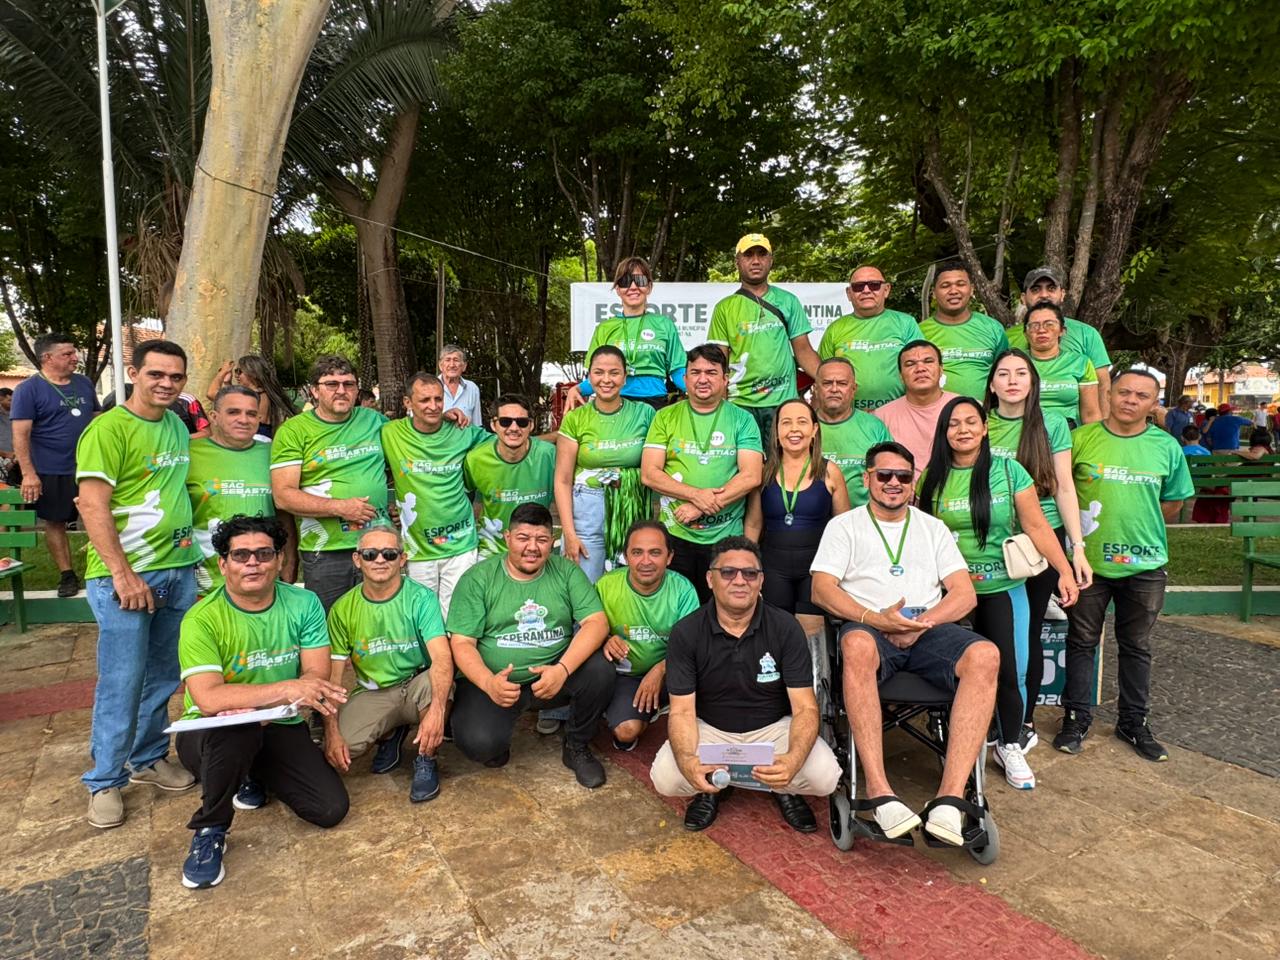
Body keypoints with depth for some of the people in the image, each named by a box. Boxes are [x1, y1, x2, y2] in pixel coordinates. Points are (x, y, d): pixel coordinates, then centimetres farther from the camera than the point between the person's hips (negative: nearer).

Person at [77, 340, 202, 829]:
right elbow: (92, 506, -15)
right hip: (125, 574, -6)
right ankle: (105, 781, 17)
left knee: (164, 675, 15)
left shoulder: (178, 426, 11)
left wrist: (191, 553, 13)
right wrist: (123, 575, -19)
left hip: (178, 569, 7)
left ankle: (149, 758, 31)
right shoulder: (108, 429, -11)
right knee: (122, 683, 1)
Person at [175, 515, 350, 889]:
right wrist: (288, 690, -36)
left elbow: (317, 676, -12)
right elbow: (208, 699, -28)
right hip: (213, 733, -3)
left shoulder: (304, 604, -6)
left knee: (331, 808, -9)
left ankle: (255, 776, 21)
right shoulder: (202, 619, -16)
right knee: (237, 729, -38)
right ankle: (209, 831, -10)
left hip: (281, 730, 4)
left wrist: (248, 700, -27)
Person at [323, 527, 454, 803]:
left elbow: (442, 658, -27)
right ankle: (390, 734, 13)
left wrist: (436, 710, -43)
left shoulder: (421, 598, -14)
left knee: (435, 682, -36)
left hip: (417, 685, -2)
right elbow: (332, 675, -4)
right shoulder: (343, 609, -4)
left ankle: (426, 761, -7)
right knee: (339, 747, -23)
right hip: (372, 694, 3)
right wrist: (331, 731, -17)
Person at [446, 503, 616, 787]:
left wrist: (563, 669, -25)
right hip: (493, 681, -2)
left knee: (600, 669, -26)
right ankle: (498, 740, 12)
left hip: (555, 675, 2)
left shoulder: (567, 571, 2)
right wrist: (488, 682, -27)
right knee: (478, 743, -29)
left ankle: (577, 747, 2)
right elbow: (461, 643, -7)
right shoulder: (477, 578, -3)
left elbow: (596, 622, -9)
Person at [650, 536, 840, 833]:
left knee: (825, 776, -27)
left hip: (773, 728, 0)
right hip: (710, 729, 0)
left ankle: (784, 788, 9)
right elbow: (682, 711, -14)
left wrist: (794, 759, -38)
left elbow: (805, 708, -16)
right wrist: (687, 761, -37)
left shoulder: (785, 628, -13)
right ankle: (713, 787, 8)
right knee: (665, 778, -27)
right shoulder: (686, 633, -13)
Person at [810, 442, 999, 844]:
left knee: (985, 655, -30)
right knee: (858, 646, -40)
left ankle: (950, 797, -34)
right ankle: (879, 792, -39)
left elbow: (965, 594, 12)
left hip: (929, 629, 3)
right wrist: (875, 618, -15)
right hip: (869, 626, -3)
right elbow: (822, 589, 2)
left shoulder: (933, 528, 24)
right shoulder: (845, 525, 16)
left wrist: (920, 623, -8)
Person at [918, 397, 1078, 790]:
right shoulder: (932, 478, 0)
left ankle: (1010, 748, 23)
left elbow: (1037, 526, -4)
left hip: (1003, 589, 0)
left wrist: (1065, 571, -11)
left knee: (1010, 671, 1)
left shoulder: (1009, 472, -4)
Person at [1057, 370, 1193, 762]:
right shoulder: (1081, 439, -6)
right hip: (1088, 560, -2)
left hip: (1145, 565, 2)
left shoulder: (1166, 447, 1)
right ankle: (1077, 717, 22)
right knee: (1082, 641, 9)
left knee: (1136, 646, 14)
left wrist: (1140, 529, 9)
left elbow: (1174, 499, 13)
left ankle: (1133, 721, 29)